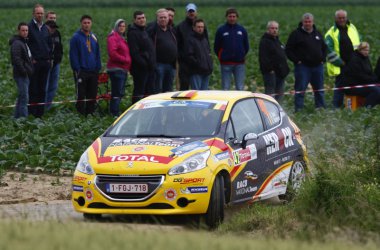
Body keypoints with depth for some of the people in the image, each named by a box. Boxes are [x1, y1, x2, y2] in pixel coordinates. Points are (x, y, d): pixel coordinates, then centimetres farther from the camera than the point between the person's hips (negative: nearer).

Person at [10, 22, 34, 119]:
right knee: (24, 97, -12)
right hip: (21, 75, -10)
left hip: (25, 74, 10)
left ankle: (17, 117, 21)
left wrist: (29, 70, 17)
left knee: (21, 97, 14)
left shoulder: (24, 42, 18)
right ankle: (24, 117, -13)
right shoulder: (16, 43, -14)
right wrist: (24, 70, -24)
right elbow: (16, 59, -23)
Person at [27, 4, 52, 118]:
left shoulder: (46, 28, 13)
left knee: (42, 89, 7)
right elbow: (25, 44, -7)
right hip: (34, 63, -6)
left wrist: (49, 57, 9)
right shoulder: (29, 27, -5)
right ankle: (32, 112, -2)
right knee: (33, 89, -4)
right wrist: (31, 59, -10)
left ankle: (40, 112, 11)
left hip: (45, 62, 6)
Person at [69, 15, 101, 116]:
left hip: (93, 72, 6)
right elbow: (73, 55, -8)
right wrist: (77, 69, -12)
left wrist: (98, 68, 9)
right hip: (82, 72, -5)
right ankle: (81, 114, -1)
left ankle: (90, 113, 17)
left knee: (92, 95, 8)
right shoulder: (76, 37, -6)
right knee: (81, 95, -5)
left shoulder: (93, 37, 12)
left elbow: (97, 54, 17)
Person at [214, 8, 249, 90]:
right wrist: (222, 57, 4)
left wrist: (241, 55, 9)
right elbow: (216, 47, 6)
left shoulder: (242, 30, 6)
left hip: (240, 63, 1)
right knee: (225, 88, 2)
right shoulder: (221, 30, 0)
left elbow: (246, 46, 14)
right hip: (226, 64, -1)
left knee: (240, 88, 3)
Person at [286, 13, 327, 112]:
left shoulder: (317, 34, 14)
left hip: (317, 66, 5)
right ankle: (299, 110, -3)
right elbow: (288, 50, -5)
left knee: (319, 90, 11)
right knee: (300, 90, -5)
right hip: (303, 66, -5)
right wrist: (297, 60, -13)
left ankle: (321, 108, 19)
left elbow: (324, 47, 25)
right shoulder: (296, 34, -3)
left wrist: (323, 59, 10)